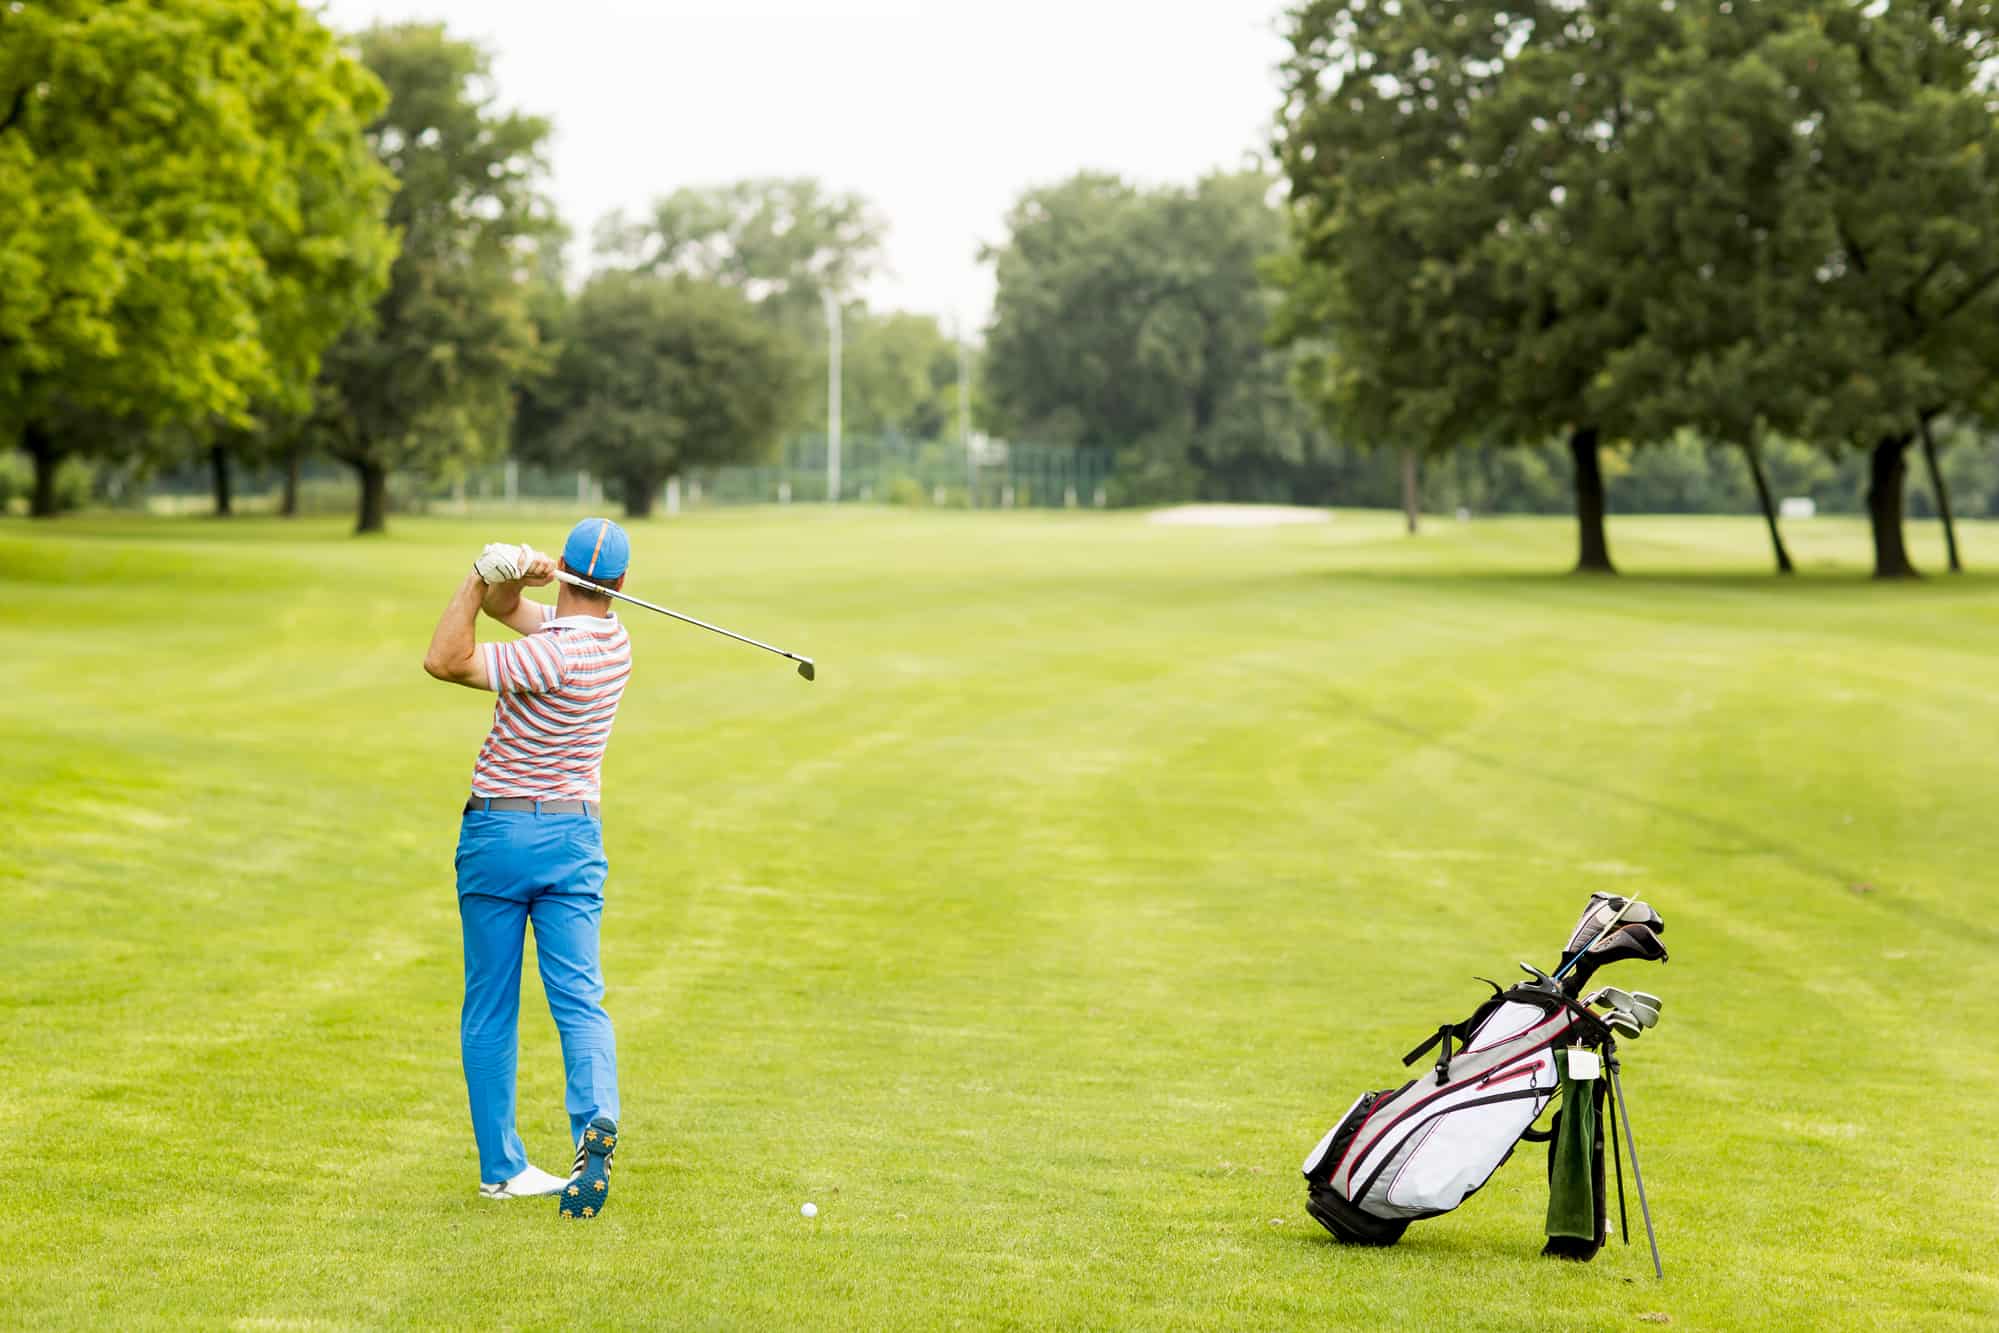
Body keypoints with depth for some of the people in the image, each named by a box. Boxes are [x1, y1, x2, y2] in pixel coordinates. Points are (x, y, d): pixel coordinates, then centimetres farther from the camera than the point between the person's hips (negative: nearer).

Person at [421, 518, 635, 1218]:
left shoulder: (555, 654, -20)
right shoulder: (611, 635, 3)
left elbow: (444, 660, -18)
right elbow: (503, 607, 8)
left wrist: (484, 575, -20)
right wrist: (504, 580, -12)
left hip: (497, 832, -5)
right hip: (575, 837, 5)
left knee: (490, 1012, 7)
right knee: (580, 1002, -2)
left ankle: (502, 1166, 11)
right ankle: (596, 1121, -27)